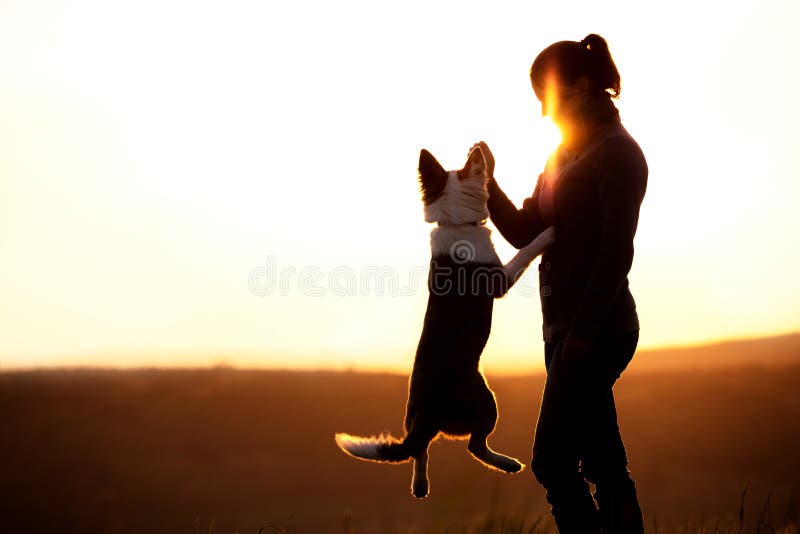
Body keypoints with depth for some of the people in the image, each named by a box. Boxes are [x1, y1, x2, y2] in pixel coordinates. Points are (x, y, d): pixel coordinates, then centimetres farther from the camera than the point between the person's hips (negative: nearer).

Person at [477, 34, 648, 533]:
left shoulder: (617, 152, -9)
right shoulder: (566, 156, 19)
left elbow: (616, 251, -17)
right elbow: (525, 233, 17)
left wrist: (582, 332, -21)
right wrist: (488, 181, 2)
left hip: (596, 328, -9)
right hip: (568, 328, 9)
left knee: (552, 462, -12)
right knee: (604, 464, 9)